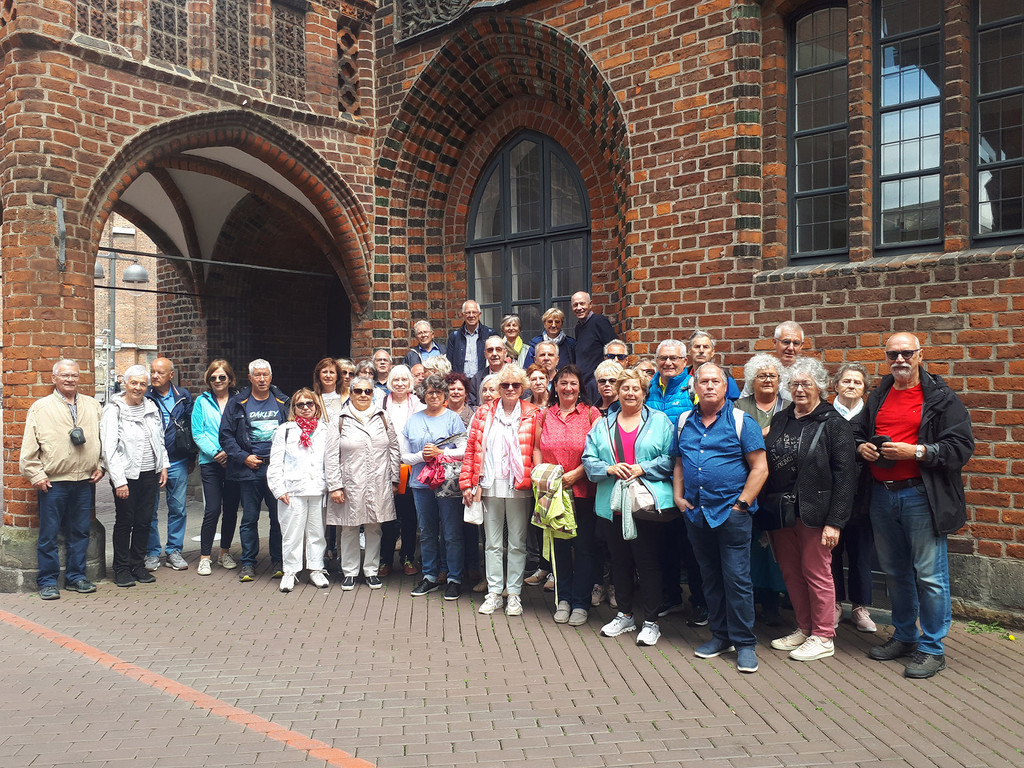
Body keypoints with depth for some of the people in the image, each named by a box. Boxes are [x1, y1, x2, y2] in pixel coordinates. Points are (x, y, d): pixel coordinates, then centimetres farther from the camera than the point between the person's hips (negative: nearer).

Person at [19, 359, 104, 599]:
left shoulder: (92, 406, 10)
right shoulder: (40, 408, 0)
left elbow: (102, 439, 15)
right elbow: (29, 448, -2)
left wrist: (99, 467, 7)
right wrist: (36, 475, -7)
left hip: (84, 481, 3)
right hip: (52, 482, -3)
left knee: (80, 532, 10)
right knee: (49, 534, 3)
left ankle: (76, 577, 21)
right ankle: (47, 582, 13)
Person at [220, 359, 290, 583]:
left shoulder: (283, 402, 9)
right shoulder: (237, 404, 5)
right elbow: (226, 435, 4)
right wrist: (243, 457, -7)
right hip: (249, 469, -1)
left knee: (279, 516, 4)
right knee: (249, 518, 4)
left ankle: (278, 560, 15)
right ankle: (248, 562, 15)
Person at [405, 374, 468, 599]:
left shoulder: (453, 418, 1)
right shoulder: (413, 419, 10)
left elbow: (465, 450, -6)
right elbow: (404, 455, 9)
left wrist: (440, 452, -14)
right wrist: (421, 456, -8)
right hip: (421, 482, 4)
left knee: (452, 533, -1)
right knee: (427, 532, 11)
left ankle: (454, 579, 9)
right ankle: (430, 576, 23)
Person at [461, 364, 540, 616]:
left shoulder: (532, 415, 2)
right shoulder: (484, 413, 7)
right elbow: (472, 449, 5)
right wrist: (468, 483, 0)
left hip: (519, 488, -1)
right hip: (490, 486, 2)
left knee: (517, 543, 6)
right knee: (492, 543, 8)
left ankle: (514, 595, 16)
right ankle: (494, 593, 17)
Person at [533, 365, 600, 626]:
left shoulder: (591, 413, -1)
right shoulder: (544, 415, 10)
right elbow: (537, 449, 11)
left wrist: (576, 473, -15)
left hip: (583, 491, -3)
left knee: (583, 547, 2)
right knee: (559, 546, 11)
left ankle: (581, 604, 13)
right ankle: (563, 599, 24)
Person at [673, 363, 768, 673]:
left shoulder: (741, 421, -4)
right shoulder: (684, 421, 10)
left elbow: (760, 468, -7)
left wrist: (742, 503, -11)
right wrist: (678, 497, 6)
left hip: (731, 512, -5)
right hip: (696, 513, 5)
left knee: (737, 578, -3)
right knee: (710, 577, 14)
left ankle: (744, 643, 9)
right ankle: (720, 635, 26)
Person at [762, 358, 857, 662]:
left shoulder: (834, 423, -6)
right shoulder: (780, 420, 11)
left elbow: (845, 475, -11)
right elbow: (765, 465, 11)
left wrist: (835, 521, -17)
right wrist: (765, 509, 4)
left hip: (813, 512, -6)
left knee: (816, 572, 2)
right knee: (790, 572, 12)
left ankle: (823, 637, 15)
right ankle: (804, 628, 28)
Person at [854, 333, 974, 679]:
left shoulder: (941, 398, -5)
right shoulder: (878, 397, 13)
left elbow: (961, 446, -12)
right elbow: (856, 431, 25)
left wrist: (916, 451, -20)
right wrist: (862, 447, 3)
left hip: (921, 497, -6)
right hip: (882, 495, 6)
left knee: (929, 575, -3)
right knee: (894, 572, 16)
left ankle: (932, 648, 10)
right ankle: (904, 637, 31)